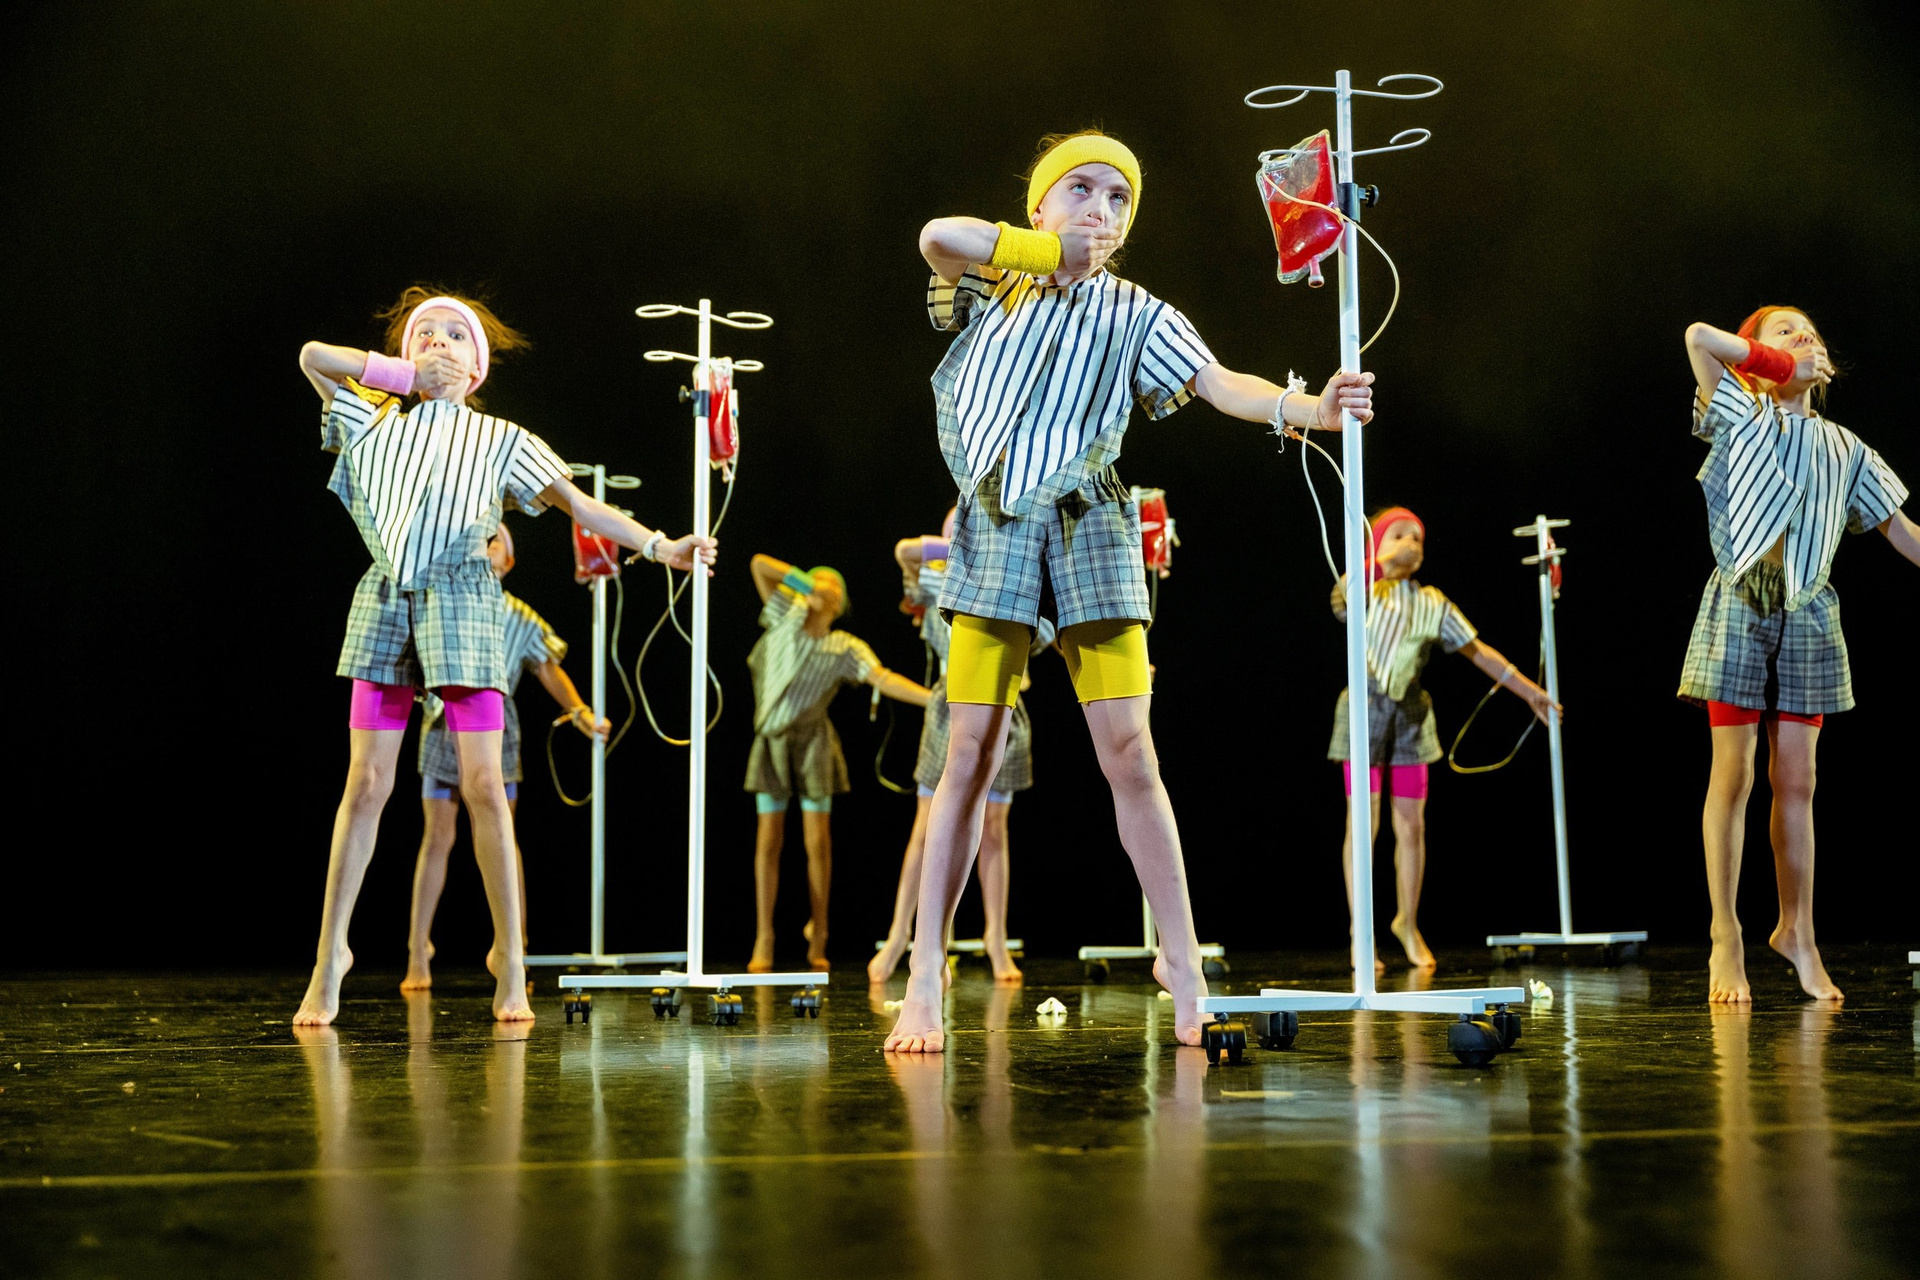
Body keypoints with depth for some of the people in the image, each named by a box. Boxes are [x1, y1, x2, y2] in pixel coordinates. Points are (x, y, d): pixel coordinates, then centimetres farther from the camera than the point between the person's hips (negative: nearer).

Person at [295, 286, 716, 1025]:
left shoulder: (499, 440, 14)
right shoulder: (376, 424, 17)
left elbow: (577, 504, 7)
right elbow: (314, 357, 9)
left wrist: (659, 547, -3)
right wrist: (409, 374, 11)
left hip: (462, 605, -1)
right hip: (385, 604, 1)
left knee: (484, 787, -6)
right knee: (366, 784, -1)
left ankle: (509, 957, 1)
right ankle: (331, 950, 7)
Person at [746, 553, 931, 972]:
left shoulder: (845, 648, -3)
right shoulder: (786, 616, 2)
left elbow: (883, 678, -16)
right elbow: (760, 564, -4)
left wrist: (934, 699, -29)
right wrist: (803, 579, -15)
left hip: (812, 741, -1)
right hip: (772, 742, 1)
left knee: (817, 840, -2)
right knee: (769, 840, 0)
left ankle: (818, 932, 11)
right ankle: (763, 939, 2)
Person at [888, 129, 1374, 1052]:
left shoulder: (1134, 314, 13)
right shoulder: (991, 286, 13)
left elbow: (1220, 384, -3)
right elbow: (939, 237, -10)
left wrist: (1307, 408, -22)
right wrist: (1053, 254, 0)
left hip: (1089, 526, 1)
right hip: (995, 526, 0)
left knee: (1128, 751, -6)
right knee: (972, 753, -4)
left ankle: (1183, 965, 0)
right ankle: (925, 982, 0)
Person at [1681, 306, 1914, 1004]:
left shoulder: (1845, 449, 15)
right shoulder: (1742, 417, 5)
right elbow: (1700, 337, -11)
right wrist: (1779, 364, -1)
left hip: (1807, 618, 3)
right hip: (1740, 608, -3)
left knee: (1796, 781, 5)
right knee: (1733, 776, -3)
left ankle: (1797, 929, 16)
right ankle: (1726, 939, 2)